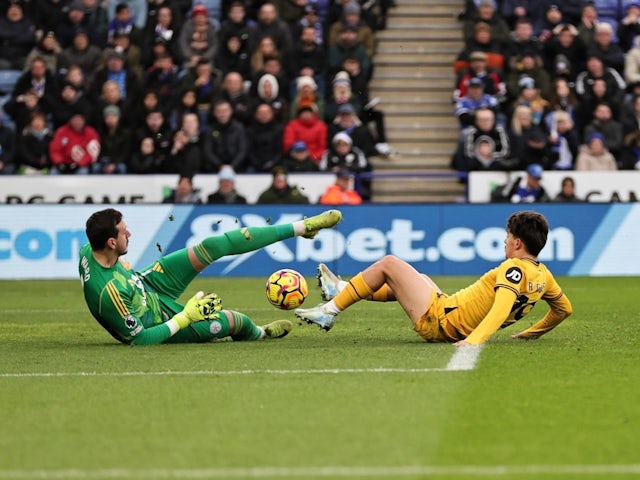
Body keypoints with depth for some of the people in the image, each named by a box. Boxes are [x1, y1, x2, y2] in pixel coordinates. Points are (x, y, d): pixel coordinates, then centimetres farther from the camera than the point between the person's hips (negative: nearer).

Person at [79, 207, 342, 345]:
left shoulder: (88, 250, -21)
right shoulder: (110, 292, -45)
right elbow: (139, 339, -35)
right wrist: (186, 317, -28)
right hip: (161, 321, -7)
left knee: (211, 248, -4)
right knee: (236, 320, 2)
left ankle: (301, 227, 6)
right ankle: (258, 334, 46)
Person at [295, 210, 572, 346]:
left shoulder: (515, 269, -24)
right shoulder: (543, 275, 0)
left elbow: (501, 308, -38)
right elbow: (564, 308, 13)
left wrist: (473, 341, -47)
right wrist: (533, 333, 20)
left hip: (438, 321, -9)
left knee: (388, 264, 0)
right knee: (420, 278, 35)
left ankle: (330, 311, 10)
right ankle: (341, 291, 42)